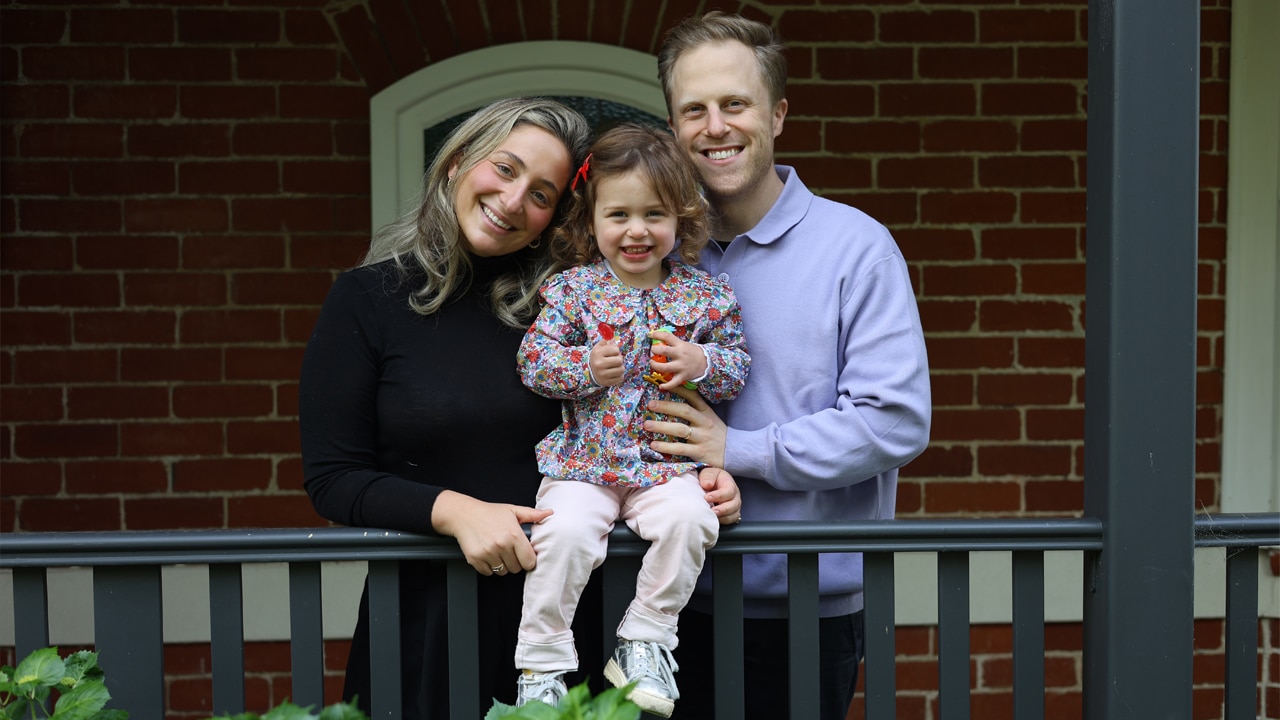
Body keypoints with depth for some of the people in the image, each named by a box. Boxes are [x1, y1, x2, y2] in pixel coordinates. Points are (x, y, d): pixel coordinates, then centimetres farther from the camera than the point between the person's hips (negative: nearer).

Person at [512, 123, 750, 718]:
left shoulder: (704, 294, 4)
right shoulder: (572, 289, 1)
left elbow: (739, 365, 8)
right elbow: (533, 357, -1)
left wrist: (702, 363, -13)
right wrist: (587, 366, -19)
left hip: (668, 461, 1)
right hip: (583, 462, -1)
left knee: (686, 518, -27)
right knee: (565, 532, -25)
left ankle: (645, 641, -7)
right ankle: (542, 663, -6)